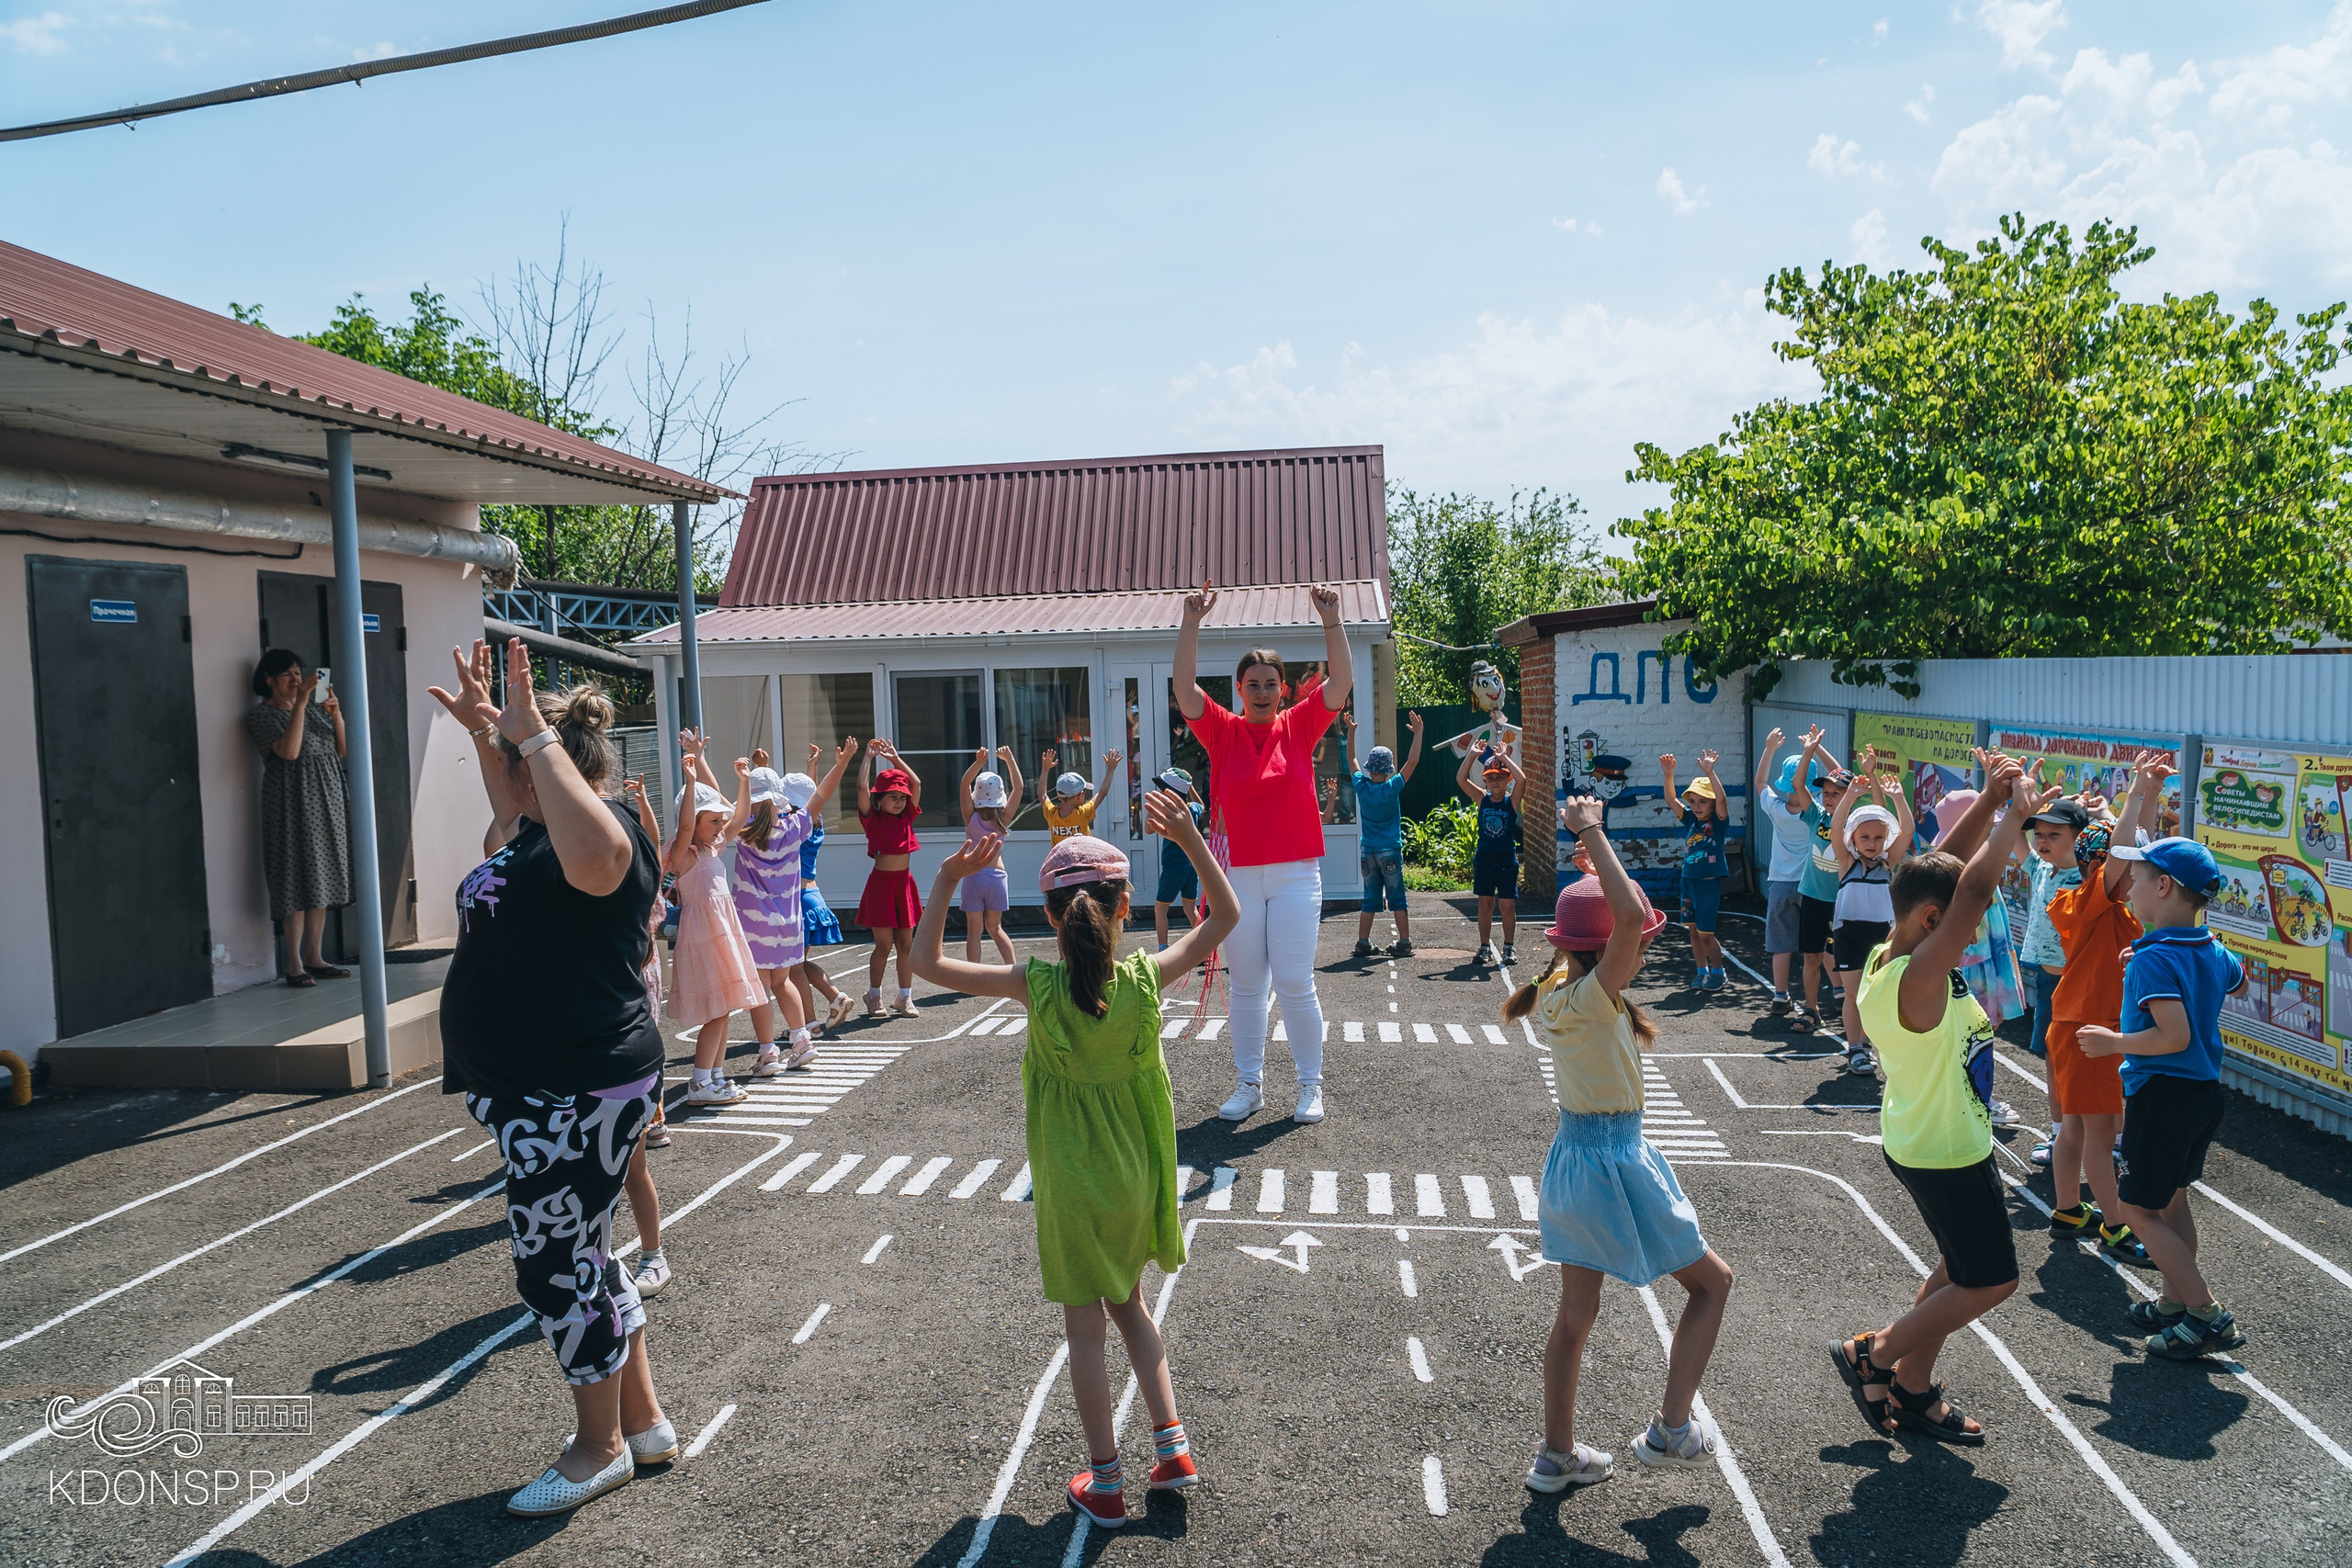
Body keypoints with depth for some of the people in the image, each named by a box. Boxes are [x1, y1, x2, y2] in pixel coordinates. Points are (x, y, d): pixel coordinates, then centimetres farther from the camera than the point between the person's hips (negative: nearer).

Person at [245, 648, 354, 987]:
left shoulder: (314, 709, 15)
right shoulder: (263, 715, -4)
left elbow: (342, 750, 12)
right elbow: (289, 751, -20)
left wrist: (336, 714, -4)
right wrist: (300, 702, -21)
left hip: (326, 800, 6)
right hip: (292, 803, -6)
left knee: (322, 880, 7)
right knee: (297, 882, -8)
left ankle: (314, 957, 12)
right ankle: (294, 964, -4)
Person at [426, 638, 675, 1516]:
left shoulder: (606, 827, -18)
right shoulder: (537, 828, 13)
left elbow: (593, 858, -44)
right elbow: (515, 809, 38)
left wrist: (531, 733, -36)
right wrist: (482, 729, 24)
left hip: (578, 1096, -11)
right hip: (537, 1094, 11)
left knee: (558, 1268, 2)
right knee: (581, 1260, 19)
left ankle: (599, 1450, 21)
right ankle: (644, 1426, 33)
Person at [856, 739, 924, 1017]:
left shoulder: (906, 818, 9)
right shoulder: (873, 819, -3)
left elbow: (916, 783, 8)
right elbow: (862, 787, -14)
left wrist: (895, 759, 8)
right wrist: (868, 756, -8)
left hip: (904, 883, 4)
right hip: (881, 882, -4)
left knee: (906, 944, 7)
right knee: (883, 946, 0)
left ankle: (905, 997, 15)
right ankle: (874, 997, 17)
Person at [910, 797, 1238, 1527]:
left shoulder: (1037, 986, -20)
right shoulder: (1145, 979, -14)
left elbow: (926, 962, -13)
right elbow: (1225, 917, -1)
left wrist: (947, 879, -16)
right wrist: (1191, 841, -7)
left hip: (1071, 1186, -3)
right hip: (1136, 1179, 3)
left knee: (1085, 1327, 12)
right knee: (1130, 1306, 25)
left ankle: (1106, 1482, 23)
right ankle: (1172, 1447, 24)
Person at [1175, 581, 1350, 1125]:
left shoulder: (1299, 727, 2)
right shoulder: (1223, 732, 2)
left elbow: (1341, 682, -8)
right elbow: (1185, 688, -9)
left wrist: (1330, 618, -15)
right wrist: (1191, 622, -17)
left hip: (1296, 874, -1)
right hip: (1238, 875, 1)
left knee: (1295, 983, 0)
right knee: (1246, 985, 9)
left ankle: (1310, 1086, 13)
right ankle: (1249, 1084, 20)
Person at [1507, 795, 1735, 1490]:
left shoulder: (1558, 987, 0)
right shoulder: (1591, 999, -23)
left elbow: (1623, 918, 17)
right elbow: (1629, 920, -40)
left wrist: (1596, 857, 8)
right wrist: (1594, 835, -33)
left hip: (1572, 1158, 8)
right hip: (1615, 1163, -8)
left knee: (1576, 1315, 17)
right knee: (1712, 1281, 14)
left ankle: (1558, 1455, 28)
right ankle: (1671, 1428, 17)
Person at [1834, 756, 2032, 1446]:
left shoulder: (1883, 959, -6)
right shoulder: (1918, 979, -31)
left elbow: (1945, 869, 2)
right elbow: (1975, 887, -37)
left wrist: (1989, 801, -7)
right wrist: (2015, 815, -26)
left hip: (1918, 1141, 9)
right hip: (1948, 1154, -9)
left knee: (1960, 1269, 23)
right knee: (1990, 1282, 8)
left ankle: (1912, 1388, 32)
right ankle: (1872, 1356, 15)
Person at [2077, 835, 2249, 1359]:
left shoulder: (2154, 958, -22)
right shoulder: (2213, 951, 5)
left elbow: (2174, 1037, -30)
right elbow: (2236, 981, 30)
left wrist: (2113, 1042, -17)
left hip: (2163, 1094, -9)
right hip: (2205, 1090, 9)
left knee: (2139, 1208, 1)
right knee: (2171, 1198, 21)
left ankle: (2209, 1316, 1)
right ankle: (2175, 1302, 32)